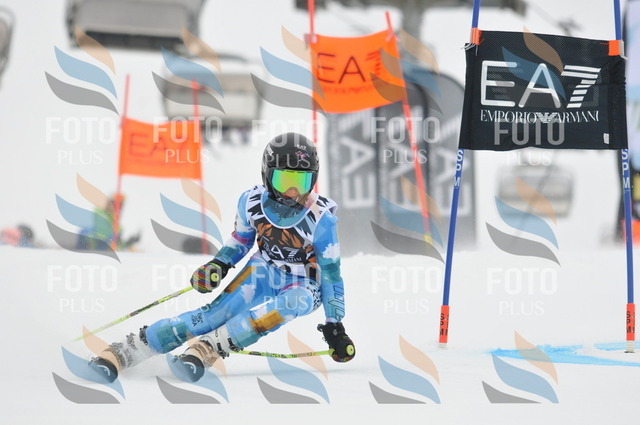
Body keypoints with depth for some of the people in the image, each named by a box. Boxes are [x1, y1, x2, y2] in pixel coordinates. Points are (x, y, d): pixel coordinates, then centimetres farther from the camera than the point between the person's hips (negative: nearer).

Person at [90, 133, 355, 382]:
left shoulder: (320, 218, -22)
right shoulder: (252, 202, -12)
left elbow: (330, 272, -13)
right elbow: (240, 239, 9)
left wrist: (335, 326, -14)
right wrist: (219, 265, -8)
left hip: (304, 284, -2)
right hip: (264, 270, 3)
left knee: (297, 301, -39)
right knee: (218, 312, -23)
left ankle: (209, 348, -40)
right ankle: (125, 351, -25)